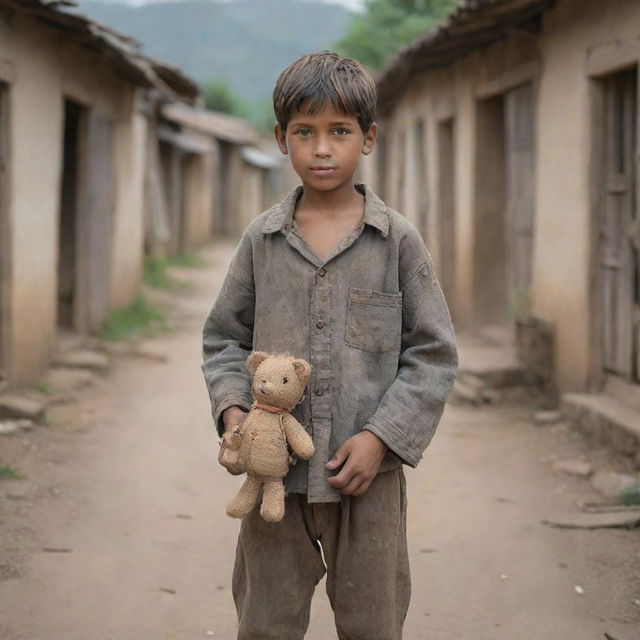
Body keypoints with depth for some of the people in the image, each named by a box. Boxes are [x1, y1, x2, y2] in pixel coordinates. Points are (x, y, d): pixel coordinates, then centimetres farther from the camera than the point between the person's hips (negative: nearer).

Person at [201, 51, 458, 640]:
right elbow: (225, 338, 11)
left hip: (369, 474, -1)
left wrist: (381, 438, -11)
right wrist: (233, 410, -7)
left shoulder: (398, 240, -2)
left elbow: (432, 354, -1)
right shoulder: (261, 239, 3)